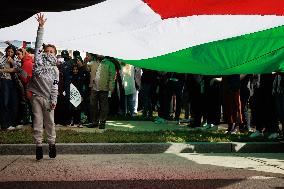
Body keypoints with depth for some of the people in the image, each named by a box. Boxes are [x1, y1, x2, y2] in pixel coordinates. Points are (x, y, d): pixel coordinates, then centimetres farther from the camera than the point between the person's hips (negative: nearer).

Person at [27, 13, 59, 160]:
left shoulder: (55, 70, 8)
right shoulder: (38, 61, 6)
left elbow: (55, 87, 4)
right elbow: (38, 44, 0)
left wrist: (54, 100, -6)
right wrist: (41, 26, -5)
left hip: (48, 98, 1)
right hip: (36, 95, -1)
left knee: (50, 122, 5)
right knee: (37, 122, 1)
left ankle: (52, 143, 14)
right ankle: (38, 146, 5)